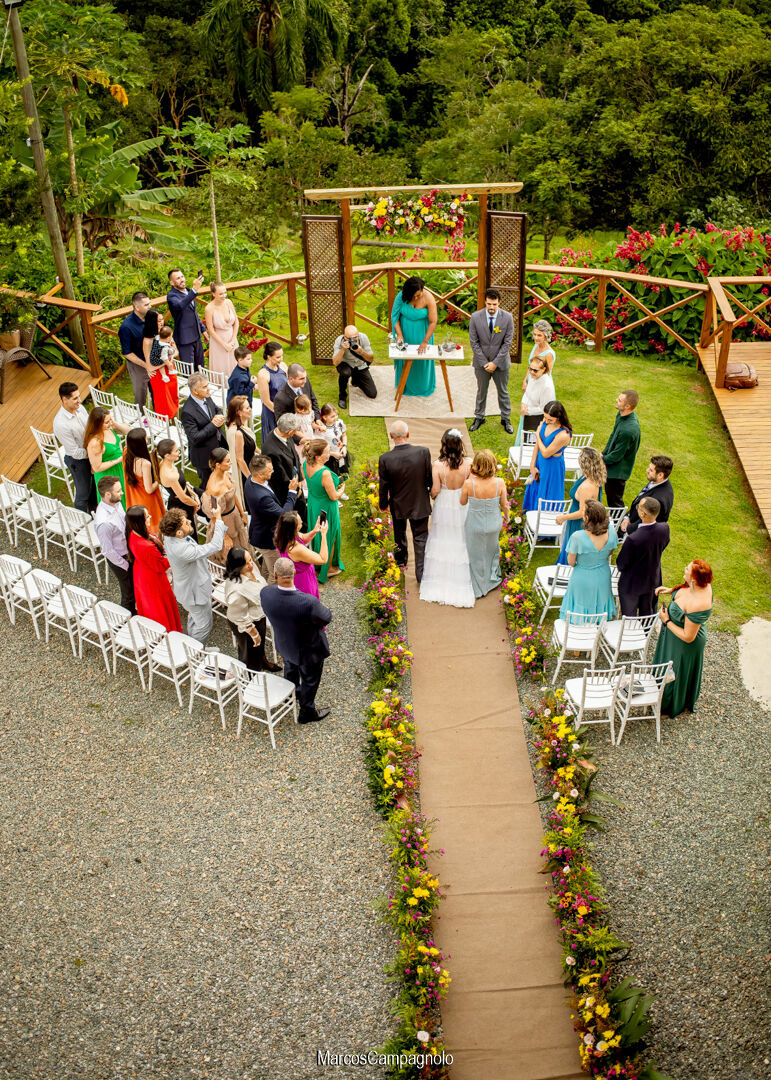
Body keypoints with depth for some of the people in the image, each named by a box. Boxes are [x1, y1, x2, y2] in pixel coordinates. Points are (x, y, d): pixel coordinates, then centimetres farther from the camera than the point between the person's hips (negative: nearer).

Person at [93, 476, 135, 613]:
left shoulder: (116, 503, -11)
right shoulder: (103, 522, -37)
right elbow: (108, 551, -27)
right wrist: (126, 565, -16)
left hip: (129, 552, 7)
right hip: (119, 559, -7)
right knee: (128, 594, 15)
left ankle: (133, 612, 53)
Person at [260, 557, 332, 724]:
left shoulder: (266, 593, -30)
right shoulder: (309, 603, -44)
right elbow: (326, 618, -24)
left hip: (284, 644, 5)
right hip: (308, 650, -5)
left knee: (290, 669, 37)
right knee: (310, 680, 25)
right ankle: (307, 713, 49)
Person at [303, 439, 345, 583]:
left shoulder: (306, 464, -15)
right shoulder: (325, 473, -38)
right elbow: (334, 496, -26)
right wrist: (342, 489, -5)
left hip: (312, 504, 7)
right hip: (326, 509, -7)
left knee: (317, 534, 29)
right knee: (329, 536, 18)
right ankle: (328, 568, 39)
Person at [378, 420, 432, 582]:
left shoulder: (385, 459, -22)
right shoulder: (423, 452, -23)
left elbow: (383, 486, -10)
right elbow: (430, 479, -11)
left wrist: (383, 505, 8)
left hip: (398, 505, 1)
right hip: (420, 504, -1)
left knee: (399, 534, 26)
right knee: (421, 538, 12)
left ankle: (400, 561, 49)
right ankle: (421, 574, 12)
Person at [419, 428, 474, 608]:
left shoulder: (438, 465, -21)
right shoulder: (469, 463, -18)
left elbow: (435, 490, -16)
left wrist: (432, 495, 7)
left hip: (443, 509, -1)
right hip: (462, 509, 1)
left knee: (441, 543, 17)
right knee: (460, 545, 16)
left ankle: (437, 587, 27)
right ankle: (459, 588, 26)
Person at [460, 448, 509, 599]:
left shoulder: (469, 484, -29)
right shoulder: (499, 483, -24)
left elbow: (462, 502, -9)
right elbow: (504, 505, -9)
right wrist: (506, 516, 13)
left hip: (475, 526, -2)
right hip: (494, 524, 2)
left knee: (476, 555, 22)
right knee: (492, 549, 33)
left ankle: (479, 589, 40)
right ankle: (493, 578, 52)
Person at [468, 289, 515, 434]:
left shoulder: (507, 318, -12)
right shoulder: (475, 317, -11)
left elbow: (507, 343, -10)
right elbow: (474, 342, -7)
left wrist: (495, 363, -14)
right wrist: (484, 363, -11)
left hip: (500, 362, 0)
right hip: (481, 362, 0)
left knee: (503, 391, 12)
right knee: (481, 391, 14)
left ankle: (505, 419, 28)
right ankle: (479, 417, 30)